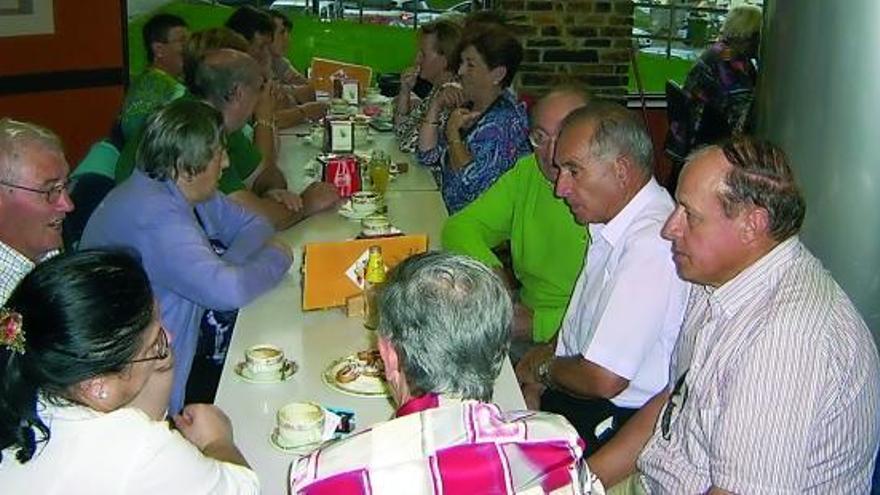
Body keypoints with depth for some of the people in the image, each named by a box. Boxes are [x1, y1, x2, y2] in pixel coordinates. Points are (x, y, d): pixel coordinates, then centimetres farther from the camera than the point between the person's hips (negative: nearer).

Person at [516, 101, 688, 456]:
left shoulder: (653, 244, -26)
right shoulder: (610, 224, 6)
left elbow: (603, 380, -26)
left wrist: (543, 369, -6)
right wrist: (538, 378, 3)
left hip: (617, 419, -9)